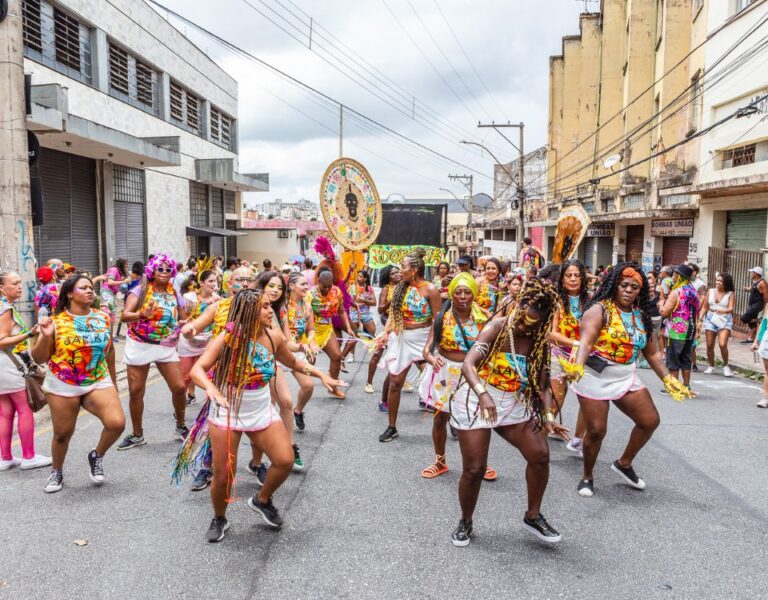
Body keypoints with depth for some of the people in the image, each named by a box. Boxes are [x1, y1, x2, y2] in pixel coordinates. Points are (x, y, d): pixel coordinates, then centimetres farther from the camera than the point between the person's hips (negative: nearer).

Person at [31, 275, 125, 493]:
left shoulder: (103, 318, 2)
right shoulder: (56, 322, -6)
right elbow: (39, 358, -3)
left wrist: (113, 382, 18)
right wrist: (46, 336, -21)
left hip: (99, 382, 1)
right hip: (62, 386, -1)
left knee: (117, 423, -17)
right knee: (62, 433, 11)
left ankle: (97, 456, 12)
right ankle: (56, 472, 39)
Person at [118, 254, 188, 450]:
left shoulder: (174, 295, 4)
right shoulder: (140, 290, -6)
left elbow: (183, 320, 12)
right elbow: (125, 315, -16)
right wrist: (142, 315, -35)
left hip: (166, 347, 2)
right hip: (139, 346, -2)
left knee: (179, 387, -5)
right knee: (136, 391, 5)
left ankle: (181, 426, 19)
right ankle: (137, 434, 23)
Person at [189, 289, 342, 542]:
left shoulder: (274, 337, -6)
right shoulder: (228, 338, -19)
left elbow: (294, 363, 13)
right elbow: (197, 369, -27)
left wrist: (321, 374, 3)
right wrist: (210, 387, -47)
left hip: (262, 411, 4)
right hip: (227, 413, -4)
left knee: (285, 460, -6)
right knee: (223, 475, 1)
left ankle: (262, 500, 25)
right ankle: (219, 519, 33)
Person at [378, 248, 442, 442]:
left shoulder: (430, 290, -12)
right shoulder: (400, 288, 4)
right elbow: (392, 315, 7)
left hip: (424, 339, -4)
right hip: (402, 339, 5)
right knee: (395, 382, 4)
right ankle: (392, 427, 17)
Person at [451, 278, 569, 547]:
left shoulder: (541, 343, 1)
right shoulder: (497, 328, -15)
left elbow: (542, 385, 2)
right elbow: (468, 365, -27)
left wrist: (548, 417, -14)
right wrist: (483, 394, -44)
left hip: (515, 405, 5)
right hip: (477, 402, -4)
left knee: (540, 454, -9)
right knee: (474, 469, -4)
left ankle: (533, 516, 15)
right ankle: (465, 523, 23)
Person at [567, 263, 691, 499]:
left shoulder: (641, 316, 8)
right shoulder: (600, 310, -13)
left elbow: (652, 352, 14)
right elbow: (586, 341, -28)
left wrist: (668, 379, 5)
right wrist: (578, 367, -45)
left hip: (626, 378, 7)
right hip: (595, 379, -6)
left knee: (650, 421, 5)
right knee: (596, 430, -3)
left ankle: (624, 464, 28)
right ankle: (587, 476, 22)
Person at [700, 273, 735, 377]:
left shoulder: (730, 294, 0)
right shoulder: (710, 292, 9)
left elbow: (731, 308, -13)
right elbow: (704, 307, 11)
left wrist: (723, 311, -34)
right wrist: (700, 317, -4)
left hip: (725, 320, -3)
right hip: (710, 319, 3)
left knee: (722, 344, -17)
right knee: (709, 345, 3)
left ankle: (725, 366, 5)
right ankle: (711, 366, 21)